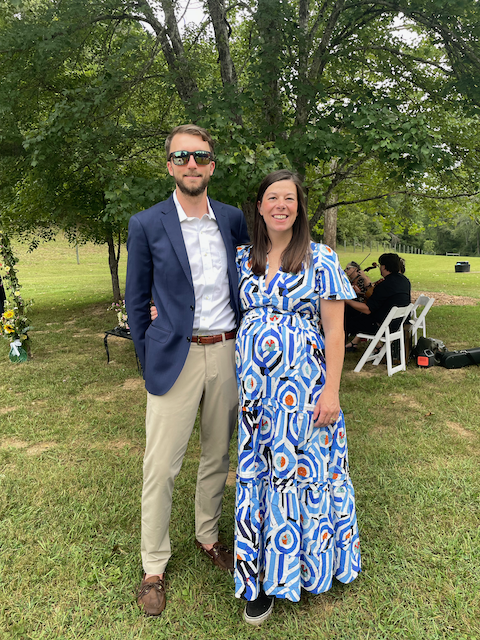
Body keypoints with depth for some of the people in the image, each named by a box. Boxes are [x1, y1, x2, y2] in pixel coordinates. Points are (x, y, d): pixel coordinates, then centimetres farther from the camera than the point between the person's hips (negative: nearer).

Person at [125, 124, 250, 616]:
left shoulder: (233, 219, 6)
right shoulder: (146, 225, -3)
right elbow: (136, 301, 2)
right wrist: (149, 362, 0)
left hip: (227, 354, 4)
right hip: (175, 358, -3)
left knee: (217, 456, 17)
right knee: (161, 467, 3)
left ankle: (207, 537, 40)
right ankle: (153, 567, 24)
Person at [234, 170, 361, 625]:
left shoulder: (320, 259, -3)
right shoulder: (244, 259, 8)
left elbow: (334, 331, -5)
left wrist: (331, 390, -10)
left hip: (302, 383, -3)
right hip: (253, 382, 3)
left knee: (300, 468, 7)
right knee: (257, 471, 9)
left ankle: (301, 563, 33)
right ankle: (264, 574, 27)